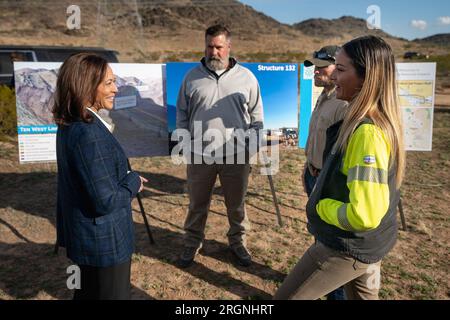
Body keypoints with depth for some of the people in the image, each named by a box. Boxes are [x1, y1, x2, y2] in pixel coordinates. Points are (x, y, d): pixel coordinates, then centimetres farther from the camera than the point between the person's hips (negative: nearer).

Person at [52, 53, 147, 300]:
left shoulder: (69, 126, 2)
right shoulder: (89, 134, -28)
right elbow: (106, 201, -26)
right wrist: (134, 182, -11)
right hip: (105, 242, -9)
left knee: (87, 292, 27)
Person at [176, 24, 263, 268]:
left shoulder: (246, 77, 1)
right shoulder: (192, 77, 3)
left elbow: (256, 114, 7)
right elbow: (182, 113, 10)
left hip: (236, 156, 0)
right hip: (199, 156, 1)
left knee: (236, 205, 15)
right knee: (197, 205, 15)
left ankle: (238, 243, 37)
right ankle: (192, 244, 35)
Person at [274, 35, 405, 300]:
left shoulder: (366, 133, -30)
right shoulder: (381, 120, 1)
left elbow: (364, 214, -33)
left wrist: (320, 205, -17)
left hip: (348, 248, -9)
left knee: (286, 297, 8)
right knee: (363, 295, 28)